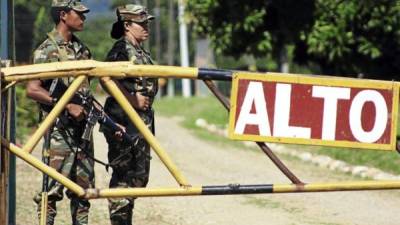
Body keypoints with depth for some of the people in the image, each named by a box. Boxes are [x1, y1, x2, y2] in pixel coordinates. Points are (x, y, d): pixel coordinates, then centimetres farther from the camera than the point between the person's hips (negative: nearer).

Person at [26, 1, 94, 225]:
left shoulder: (82, 49, 15)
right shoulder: (48, 50, -9)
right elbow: (32, 89, -16)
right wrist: (68, 106, -18)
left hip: (83, 127, 7)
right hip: (60, 129, -7)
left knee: (84, 187, 9)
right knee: (53, 189, -9)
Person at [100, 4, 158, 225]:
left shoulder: (142, 52, 17)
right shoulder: (121, 50, -11)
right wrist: (133, 100, -21)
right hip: (124, 122, -10)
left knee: (140, 174, 13)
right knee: (123, 174, -8)